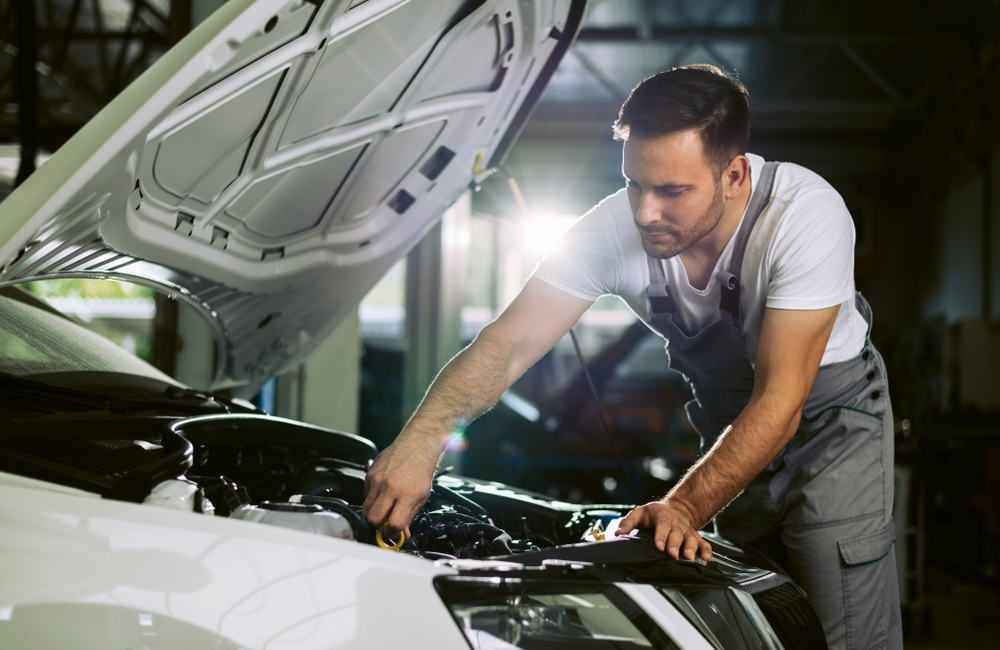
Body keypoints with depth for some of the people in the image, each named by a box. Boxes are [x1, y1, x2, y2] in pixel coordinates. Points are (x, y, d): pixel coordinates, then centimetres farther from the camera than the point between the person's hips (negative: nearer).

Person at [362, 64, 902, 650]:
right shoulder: (618, 229, -22)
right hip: (729, 420, 4)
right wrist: (419, 441, -41)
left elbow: (779, 399, -32)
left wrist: (683, 507, -40)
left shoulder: (807, 215, -33)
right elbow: (508, 345, -25)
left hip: (831, 405, -4)